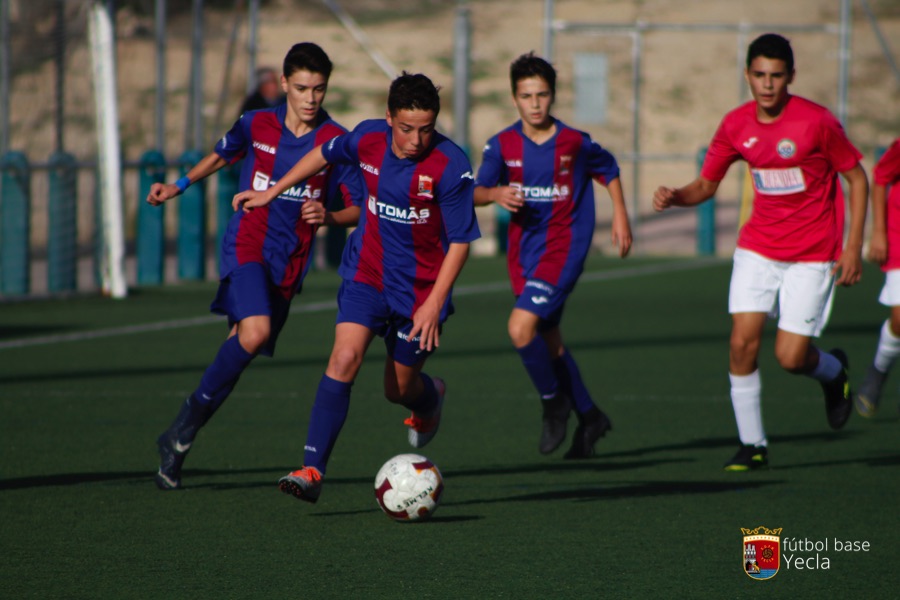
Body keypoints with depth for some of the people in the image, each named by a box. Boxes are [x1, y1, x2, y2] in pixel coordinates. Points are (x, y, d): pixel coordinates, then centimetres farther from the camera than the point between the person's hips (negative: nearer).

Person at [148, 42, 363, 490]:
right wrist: (179, 186, 27)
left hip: (289, 263, 2)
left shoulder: (337, 142, -2)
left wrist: (329, 217, -19)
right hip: (246, 245, -2)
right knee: (255, 331, -27)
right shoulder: (256, 125, 2)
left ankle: (178, 443, 14)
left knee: (241, 351, 2)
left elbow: (360, 210, 1)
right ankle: (191, 416, -12)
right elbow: (223, 154, 24)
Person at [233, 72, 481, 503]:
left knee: (399, 389, 11)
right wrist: (271, 193, 21)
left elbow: (460, 241, -15)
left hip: (420, 289, -2)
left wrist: (434, 305, -20)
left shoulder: (451, 166, -20)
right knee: (345, 358, -20)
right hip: (367, 273, 2)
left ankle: (431, 397, 51)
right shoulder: (368, 139, -9)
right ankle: (312, 470, -20)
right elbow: (324, 155, 14)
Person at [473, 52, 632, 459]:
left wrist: (620, 215, 7)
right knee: (548, 341, 15)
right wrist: (496, 194, -27)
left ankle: (554, 401, 2)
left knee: (521, 328, -21)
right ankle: (589, 417, 33)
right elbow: (476, 192, -6)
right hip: (523, 251, 5)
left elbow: (609, 171, 11)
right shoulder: (503, 145, -1)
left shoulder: (575, 143, -7)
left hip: (563, 247, -5)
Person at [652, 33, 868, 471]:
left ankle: (834, 371, 29)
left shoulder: (816, 121, -15)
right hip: (758, 248, 4)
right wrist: (674, 197, -14)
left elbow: (857, 179, -5)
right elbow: (706, 184, 9)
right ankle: (752, 446, 4)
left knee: (790, 357, -8)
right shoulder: (735, 126, -3)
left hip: (812, 254, -4)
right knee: (742, 344, -10)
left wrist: (853, 246, -10)